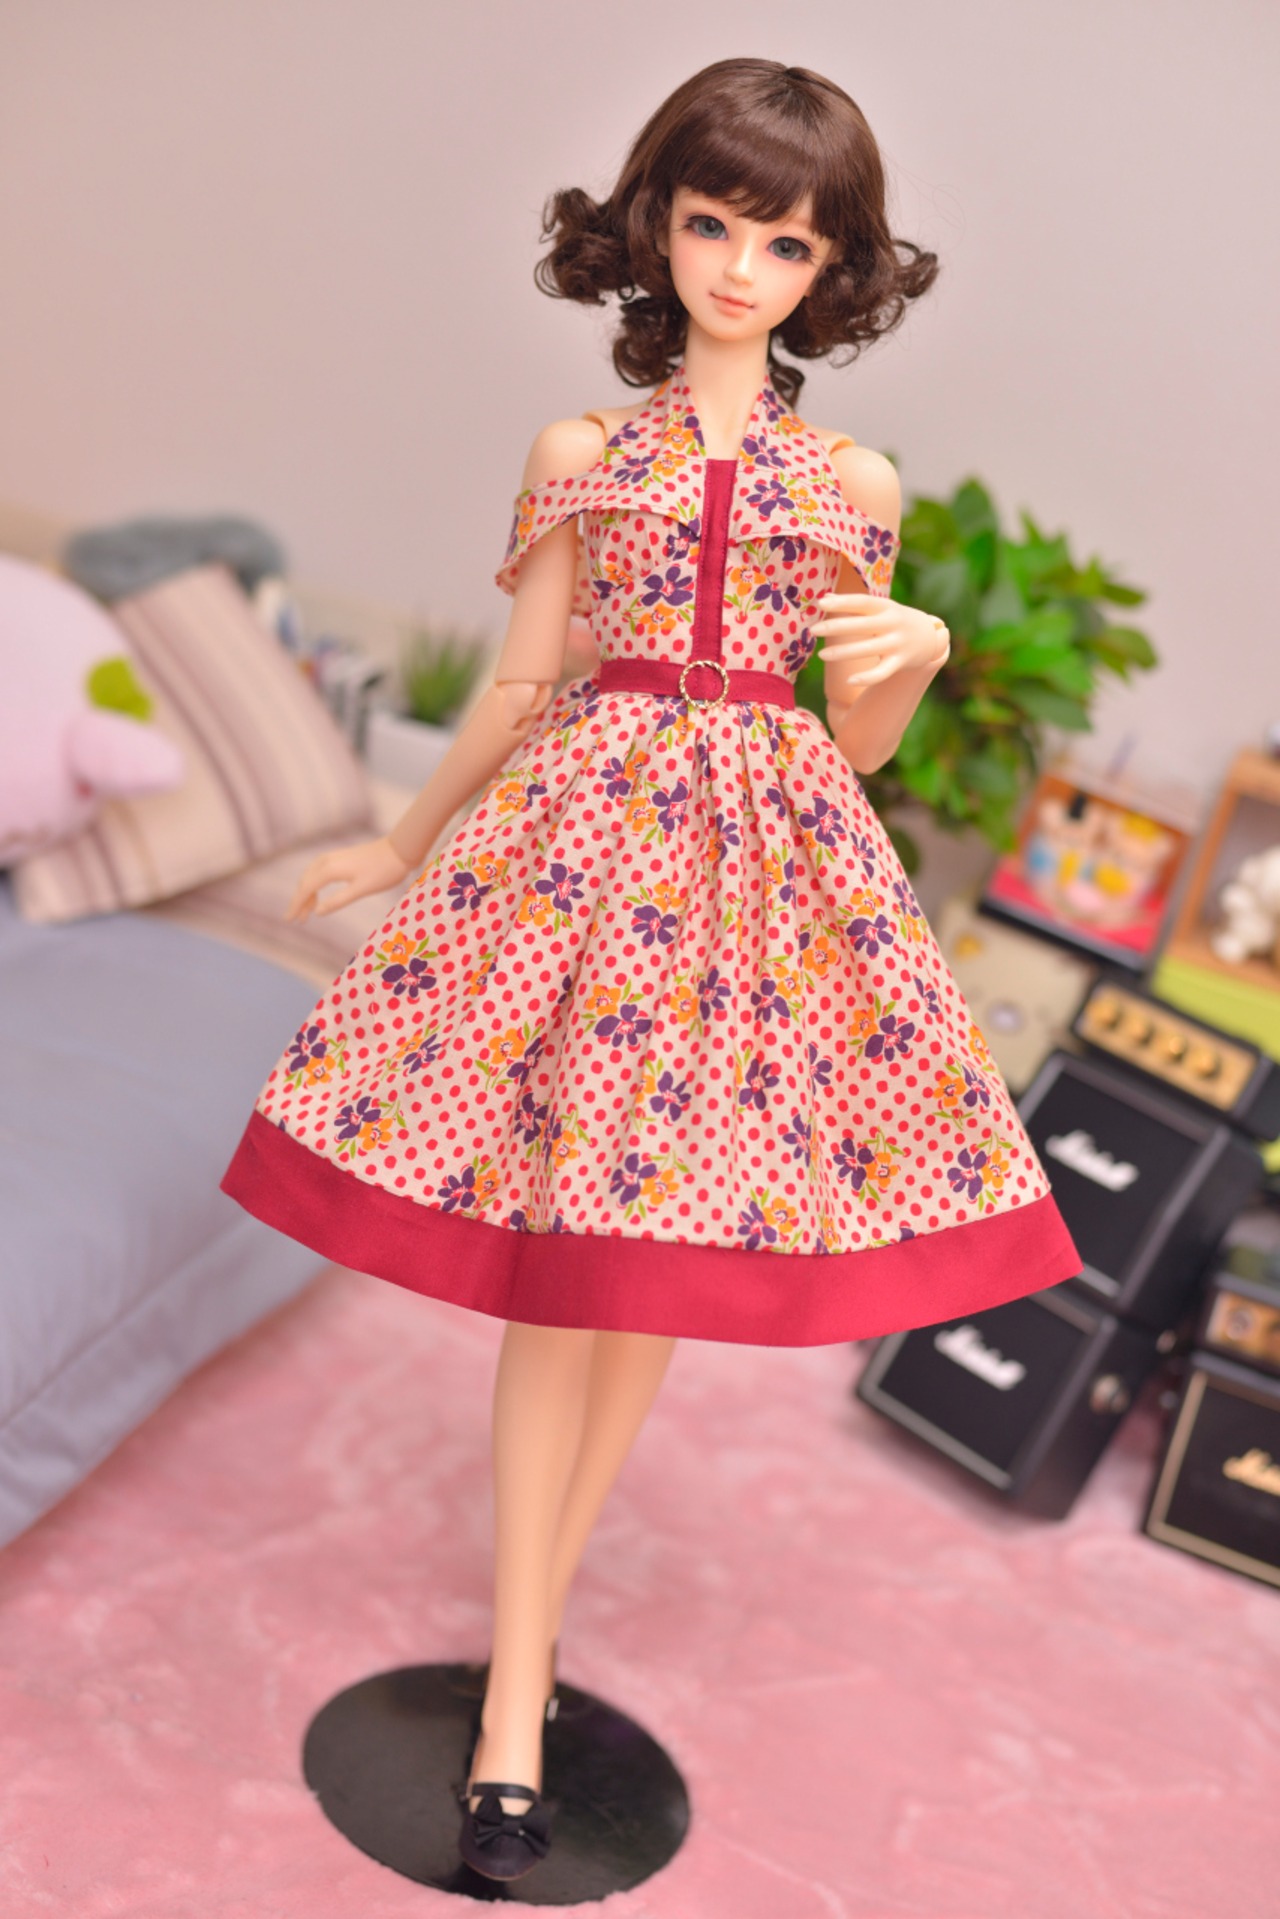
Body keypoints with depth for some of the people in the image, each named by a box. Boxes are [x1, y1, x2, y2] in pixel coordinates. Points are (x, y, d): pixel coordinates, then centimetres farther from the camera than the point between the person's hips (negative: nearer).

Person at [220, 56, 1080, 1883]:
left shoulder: (852, 480, 8)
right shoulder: (581, 451, 6)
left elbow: (860, 741, 9)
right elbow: (519, 689, 11)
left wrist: (915, 654, -12)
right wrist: (400, 845, 16)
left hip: (770, 853, 2)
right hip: (584, 832, -1)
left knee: (664, 1253, 4)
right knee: (559, 1257, -5)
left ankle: (527, 1624, 23)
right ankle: (517, 1701, 4)